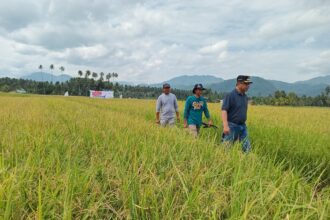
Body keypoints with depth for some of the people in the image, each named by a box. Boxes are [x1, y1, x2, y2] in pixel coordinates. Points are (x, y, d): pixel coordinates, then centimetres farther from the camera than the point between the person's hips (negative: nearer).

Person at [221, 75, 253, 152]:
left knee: (247, 148, 8)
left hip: (242, 126, 7)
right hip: (232, 126, -7)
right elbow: (224, 110, -18)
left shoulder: (245, 96, 11)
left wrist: (243, 125, 17)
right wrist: (225, 126, -26)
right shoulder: (230, 95, -12)